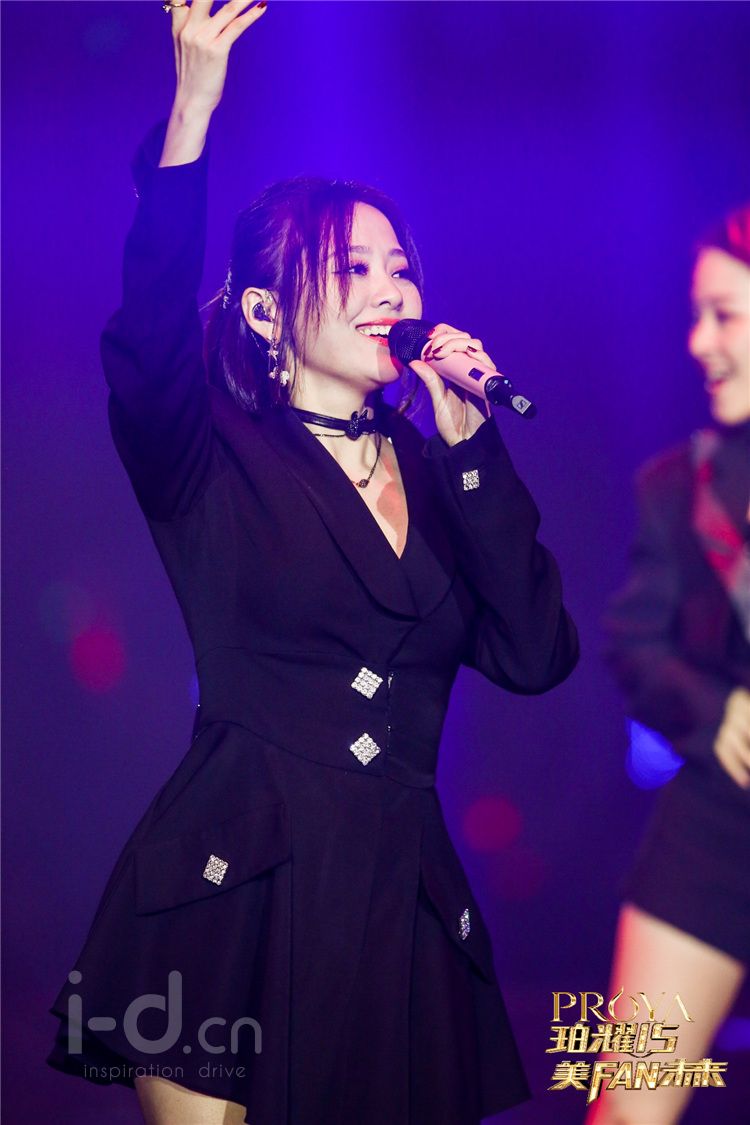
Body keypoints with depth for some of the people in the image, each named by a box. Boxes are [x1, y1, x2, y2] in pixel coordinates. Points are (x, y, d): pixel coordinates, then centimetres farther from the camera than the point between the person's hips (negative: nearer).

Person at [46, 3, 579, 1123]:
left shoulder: (432, 470, 14)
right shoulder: (213, 460, 2)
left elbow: (537, 654, 2)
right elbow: (145, 343, -22)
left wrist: (467, 441, -1)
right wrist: (191, 116, -31)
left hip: (401, 900, 4)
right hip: (231, 891, -4)